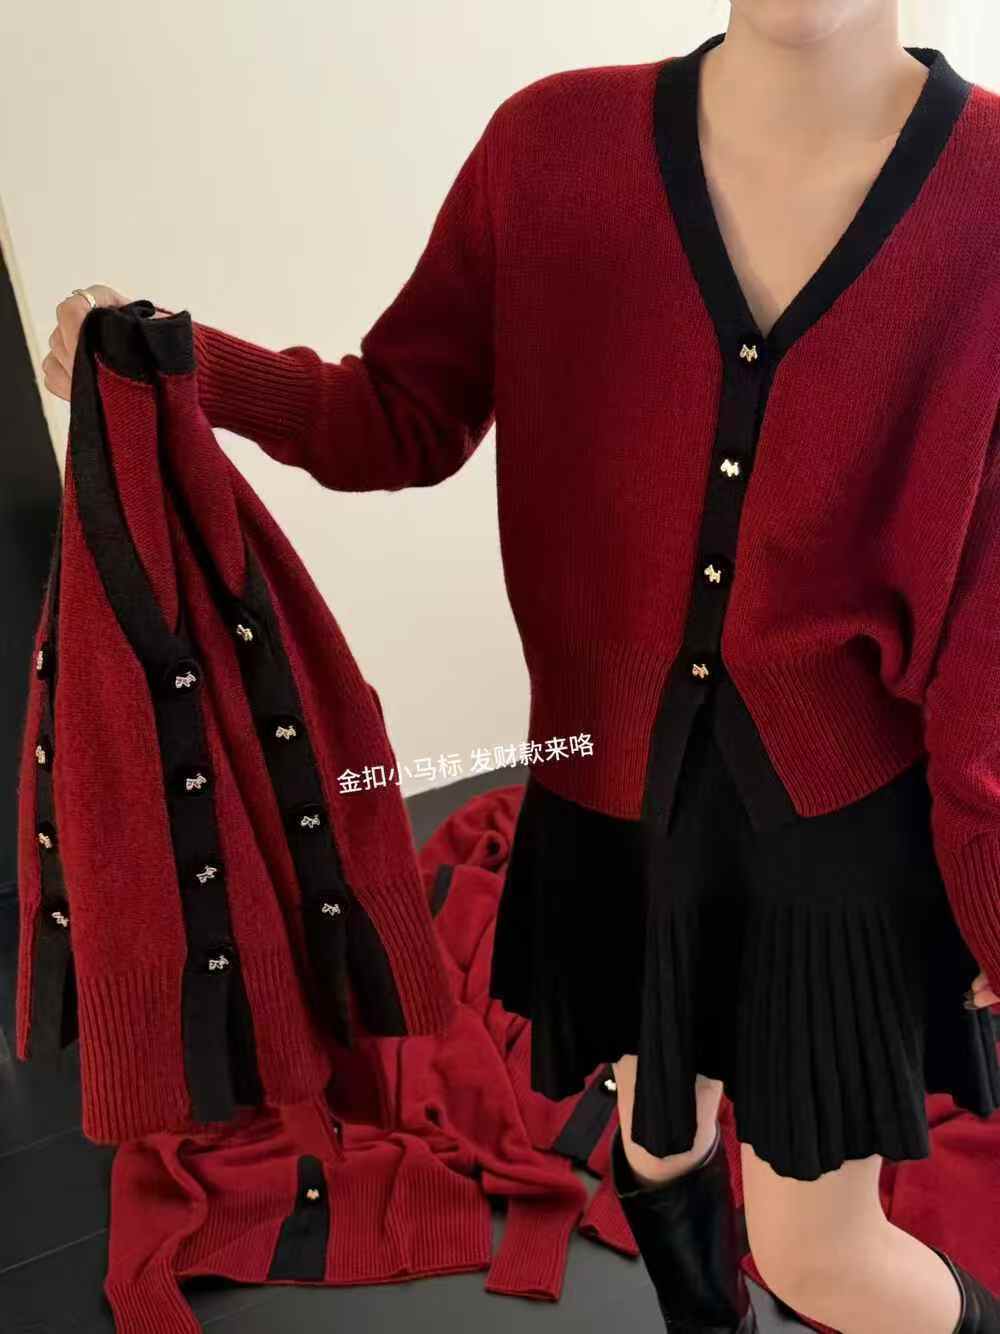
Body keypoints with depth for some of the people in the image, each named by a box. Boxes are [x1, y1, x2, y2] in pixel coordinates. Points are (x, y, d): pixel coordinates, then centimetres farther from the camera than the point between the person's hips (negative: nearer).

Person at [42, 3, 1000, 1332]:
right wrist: (189, 365, -18)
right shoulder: (555, 143, -9)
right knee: (661, 1143, 27)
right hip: (613, 783, 3)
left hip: (844, 805, -2)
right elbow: (411, 417, -1)